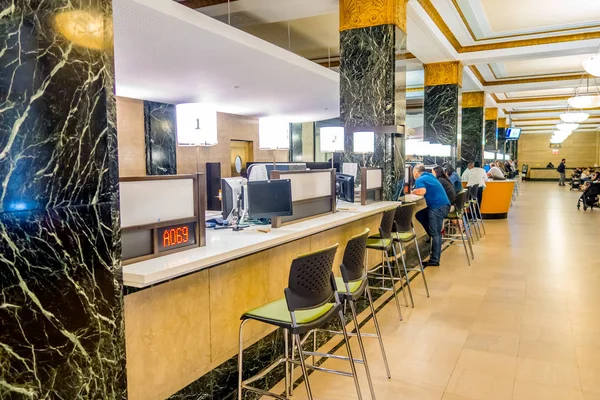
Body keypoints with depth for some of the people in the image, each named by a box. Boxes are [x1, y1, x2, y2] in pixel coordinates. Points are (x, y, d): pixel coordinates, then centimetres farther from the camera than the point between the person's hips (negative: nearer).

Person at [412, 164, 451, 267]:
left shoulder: (420, 180, -6)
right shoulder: (429, 176, 21)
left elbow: (422, 191, -24)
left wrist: (414, 191, -5)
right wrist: (417, 191, 20)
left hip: (438, 207, -9)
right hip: (443, 205, 9)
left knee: (435, 234, -4)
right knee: (419, 215, 19)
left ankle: (435, 260, 1)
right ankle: (432, 235, 17)